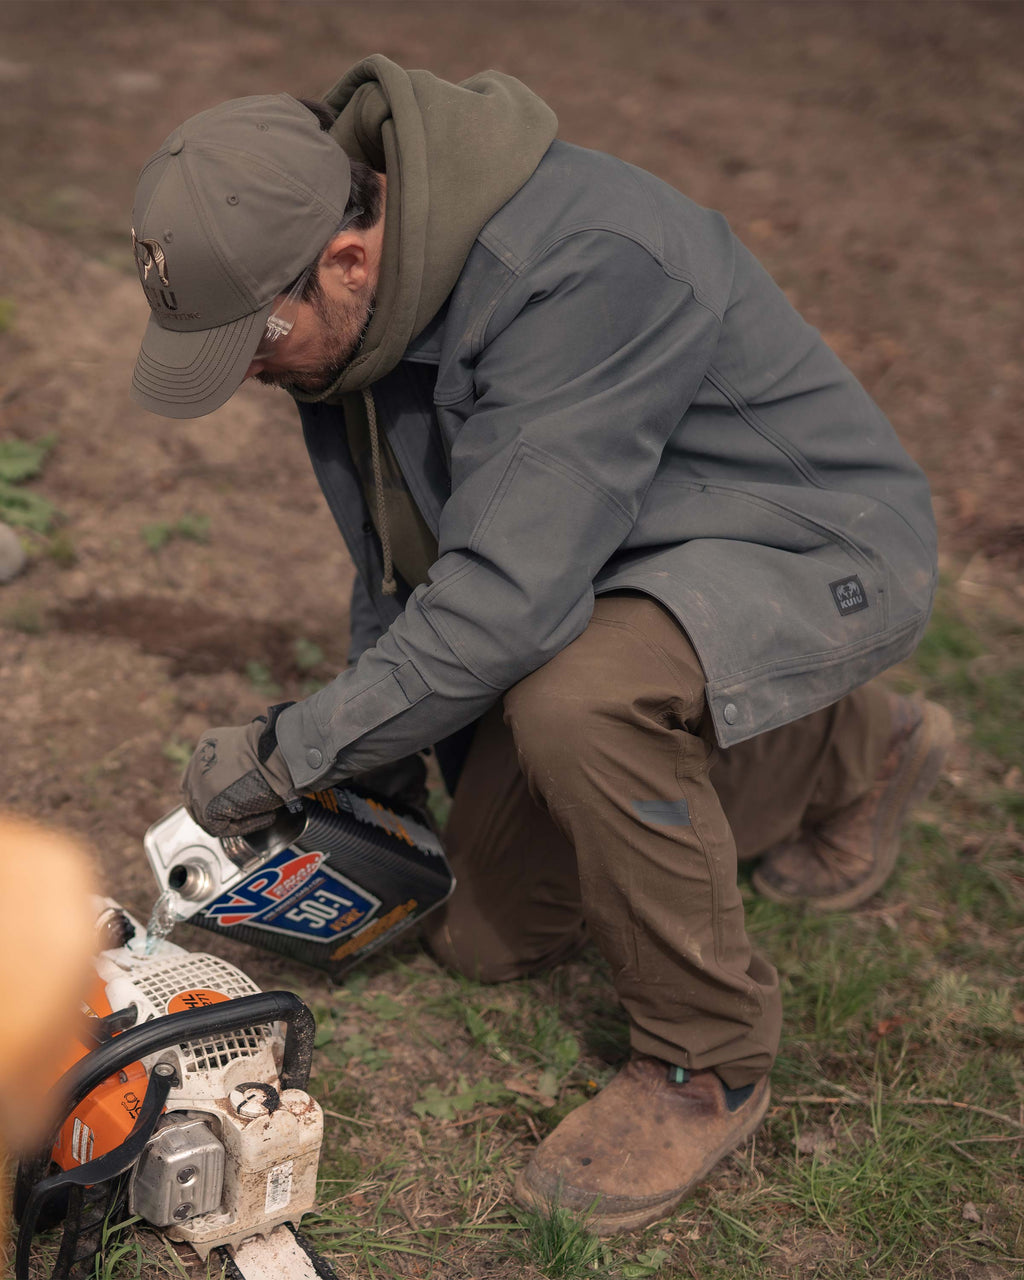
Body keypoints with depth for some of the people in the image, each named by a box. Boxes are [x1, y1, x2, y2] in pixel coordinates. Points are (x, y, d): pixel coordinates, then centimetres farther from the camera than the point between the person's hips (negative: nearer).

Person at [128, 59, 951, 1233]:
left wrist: (291, 752, -26)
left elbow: (510, 597, -38)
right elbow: (401, 559, 7)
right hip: (596, 571, 9)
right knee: (484, 937, 11)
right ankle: (849, 747, 27)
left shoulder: (586, 265, -34)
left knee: (580, 698, -40)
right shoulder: (361, 305, -6)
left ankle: (708, 1061, -11)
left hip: (814, 550, -8)